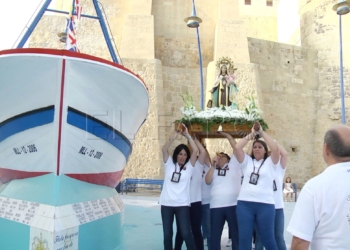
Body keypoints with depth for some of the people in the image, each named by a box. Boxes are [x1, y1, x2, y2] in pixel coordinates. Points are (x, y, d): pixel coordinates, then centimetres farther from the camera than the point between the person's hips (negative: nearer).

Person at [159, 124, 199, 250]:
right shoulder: (169, 164, 6)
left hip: (182, 204, -1)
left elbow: (195, 151, -7)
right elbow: (164, 149, -7)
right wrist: (174, 136, -15)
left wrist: (187, 135, -6)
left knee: (186, 233, -2)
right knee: (167, 234, 10)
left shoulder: (189, 166, 3)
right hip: (166, 204, 2)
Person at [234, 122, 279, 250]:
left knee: (268, 239, 8)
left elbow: (275, 149, -10)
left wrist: (262, 132, -5)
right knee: (244, 239, 7)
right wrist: (251, 134, 2)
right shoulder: (247, 161, 13)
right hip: (244, 203, 2)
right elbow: (237, 148, 1)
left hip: (265, 204, -2)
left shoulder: (270, 162, 7)